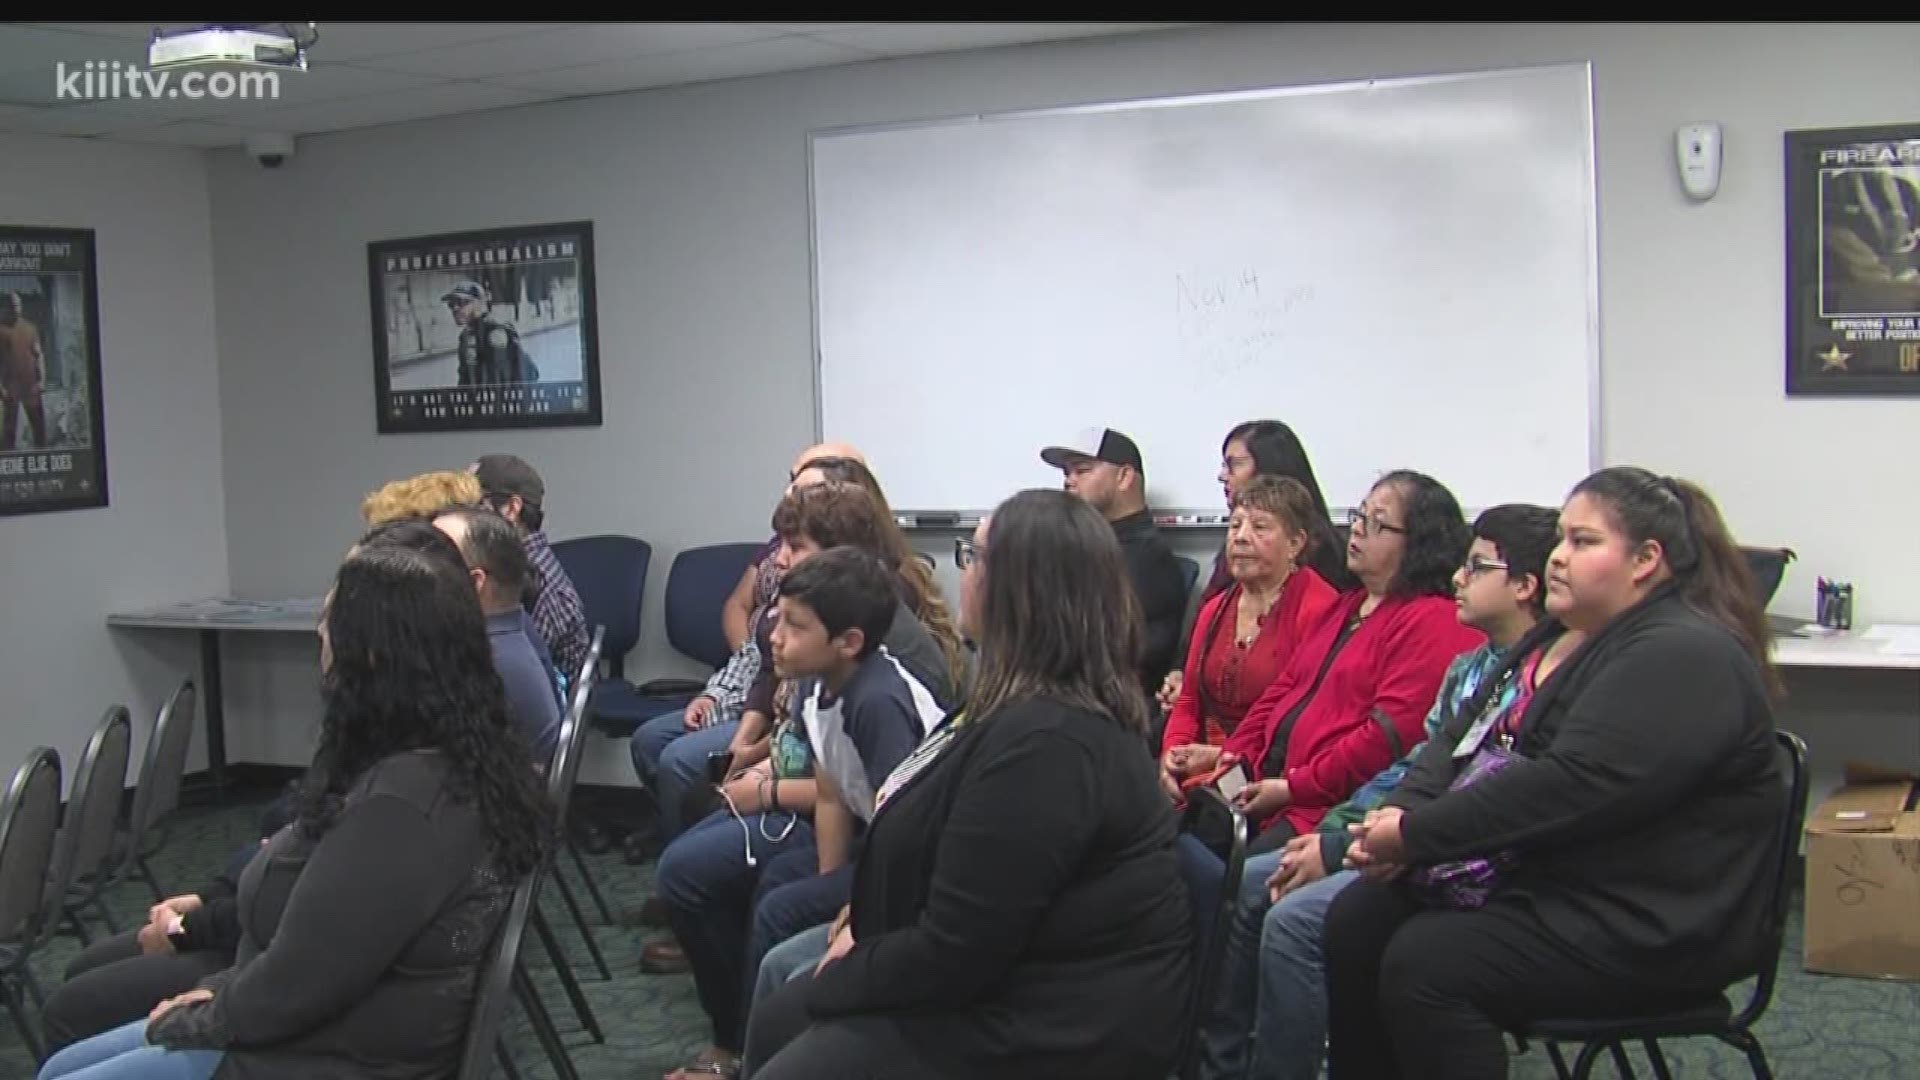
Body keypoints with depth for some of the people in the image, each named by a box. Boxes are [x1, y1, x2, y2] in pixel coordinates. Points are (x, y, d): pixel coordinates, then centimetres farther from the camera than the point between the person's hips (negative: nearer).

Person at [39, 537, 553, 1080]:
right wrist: (223, 993, 4)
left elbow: (293, 984, -24)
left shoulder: (403, 803, -31)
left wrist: (192, 1021, -6)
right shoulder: (455, 758, 1)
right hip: (340, 1030, 10)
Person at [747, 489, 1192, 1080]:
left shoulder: (1040, 741, -28)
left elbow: (951, 955, -25)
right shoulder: (1063, 705, 6)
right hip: (1015, 971, 10)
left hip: (1052, 1029, -10)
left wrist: (844, 972, -8)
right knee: (778, 1022, 12)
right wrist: (867, 925, 5)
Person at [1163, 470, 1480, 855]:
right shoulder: (1345, 606, 24)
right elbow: (1285, 689, 22)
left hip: (1334, 808, -8)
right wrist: (1235, 754, 5)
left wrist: (1293, 788, -15)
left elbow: (1392, 734, -17)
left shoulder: (1434, 622, -8)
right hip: (1266, 782, 8)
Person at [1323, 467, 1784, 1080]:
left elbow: (1568, 786, -27)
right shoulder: (1566, 637, 15)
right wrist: (1403, 813, -9)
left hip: (1647, 930, -9)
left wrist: (1417, 836, -22)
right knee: (1357, 919, -4)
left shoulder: (1684, 658, -17)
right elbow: (1461, 738, 11)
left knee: (1424, 963, -25)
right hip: (1542, 881, 10)